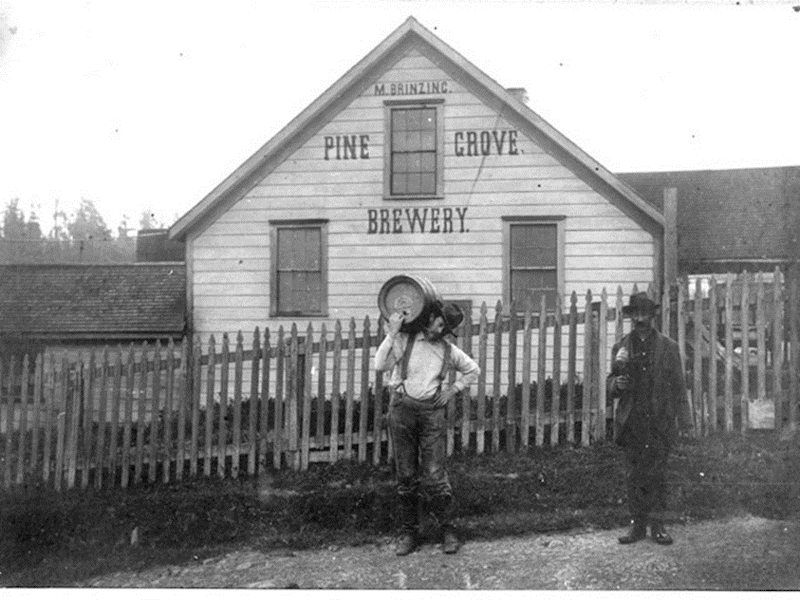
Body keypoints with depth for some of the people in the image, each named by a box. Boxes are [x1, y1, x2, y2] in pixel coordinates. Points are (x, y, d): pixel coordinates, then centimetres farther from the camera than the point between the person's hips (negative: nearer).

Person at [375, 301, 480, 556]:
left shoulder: (449, 351, 7)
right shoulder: (405, 339, -1)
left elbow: (473, 370, 23)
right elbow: (380, 365, -12)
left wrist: (452, 390, 11)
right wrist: (392, 333, -16)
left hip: (432, 412, 1)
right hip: (402, 409, 0)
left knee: (434, 475, -4)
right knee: (406, 475, 5)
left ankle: (447, 529, 11)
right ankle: (408, 531, 17)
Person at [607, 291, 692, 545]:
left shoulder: (668, 347, 5)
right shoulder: (621, 348, 9)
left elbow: (678, 386, 5)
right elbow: (611, 382, 14)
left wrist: (683, 420, 0)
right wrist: (617, 384, -10)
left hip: (660, 421, -1)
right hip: (632, 422, 1)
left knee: (656, 474, 0)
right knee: (634, 474, 4)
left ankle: (657, 525, 9)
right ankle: (637, 524, 11)